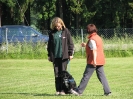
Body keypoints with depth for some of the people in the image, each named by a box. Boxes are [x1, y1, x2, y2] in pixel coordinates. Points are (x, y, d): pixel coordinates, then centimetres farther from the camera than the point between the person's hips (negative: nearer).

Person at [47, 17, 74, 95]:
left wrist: (71, 53, -4)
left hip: (64, 56, -3)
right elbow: (49, 44, 12)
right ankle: (58, 90, 9)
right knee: (56, 73, 4)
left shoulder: (66, 31, -1)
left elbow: (70, 43, 0)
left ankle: (63, 89, 2)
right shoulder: (52, 33, 6)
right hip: (55, 56, 3)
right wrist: (49, 55, 10)